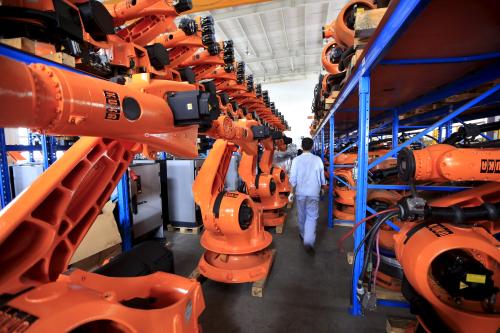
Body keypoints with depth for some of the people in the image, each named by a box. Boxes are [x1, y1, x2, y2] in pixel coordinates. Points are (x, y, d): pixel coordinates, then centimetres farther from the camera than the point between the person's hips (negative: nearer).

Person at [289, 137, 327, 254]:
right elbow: (322, 177, 4)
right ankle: (309, 242, -10)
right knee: (312, 216, 3)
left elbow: (293, 178, -6)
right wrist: (323, 187, 23)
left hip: (300, 192, 1)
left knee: (302, 215, 18)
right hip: (313, 193, -1)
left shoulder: (296, 160, -7)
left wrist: (292, 192, 6)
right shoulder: (317, 159, -5)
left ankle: (303, 235, 37)